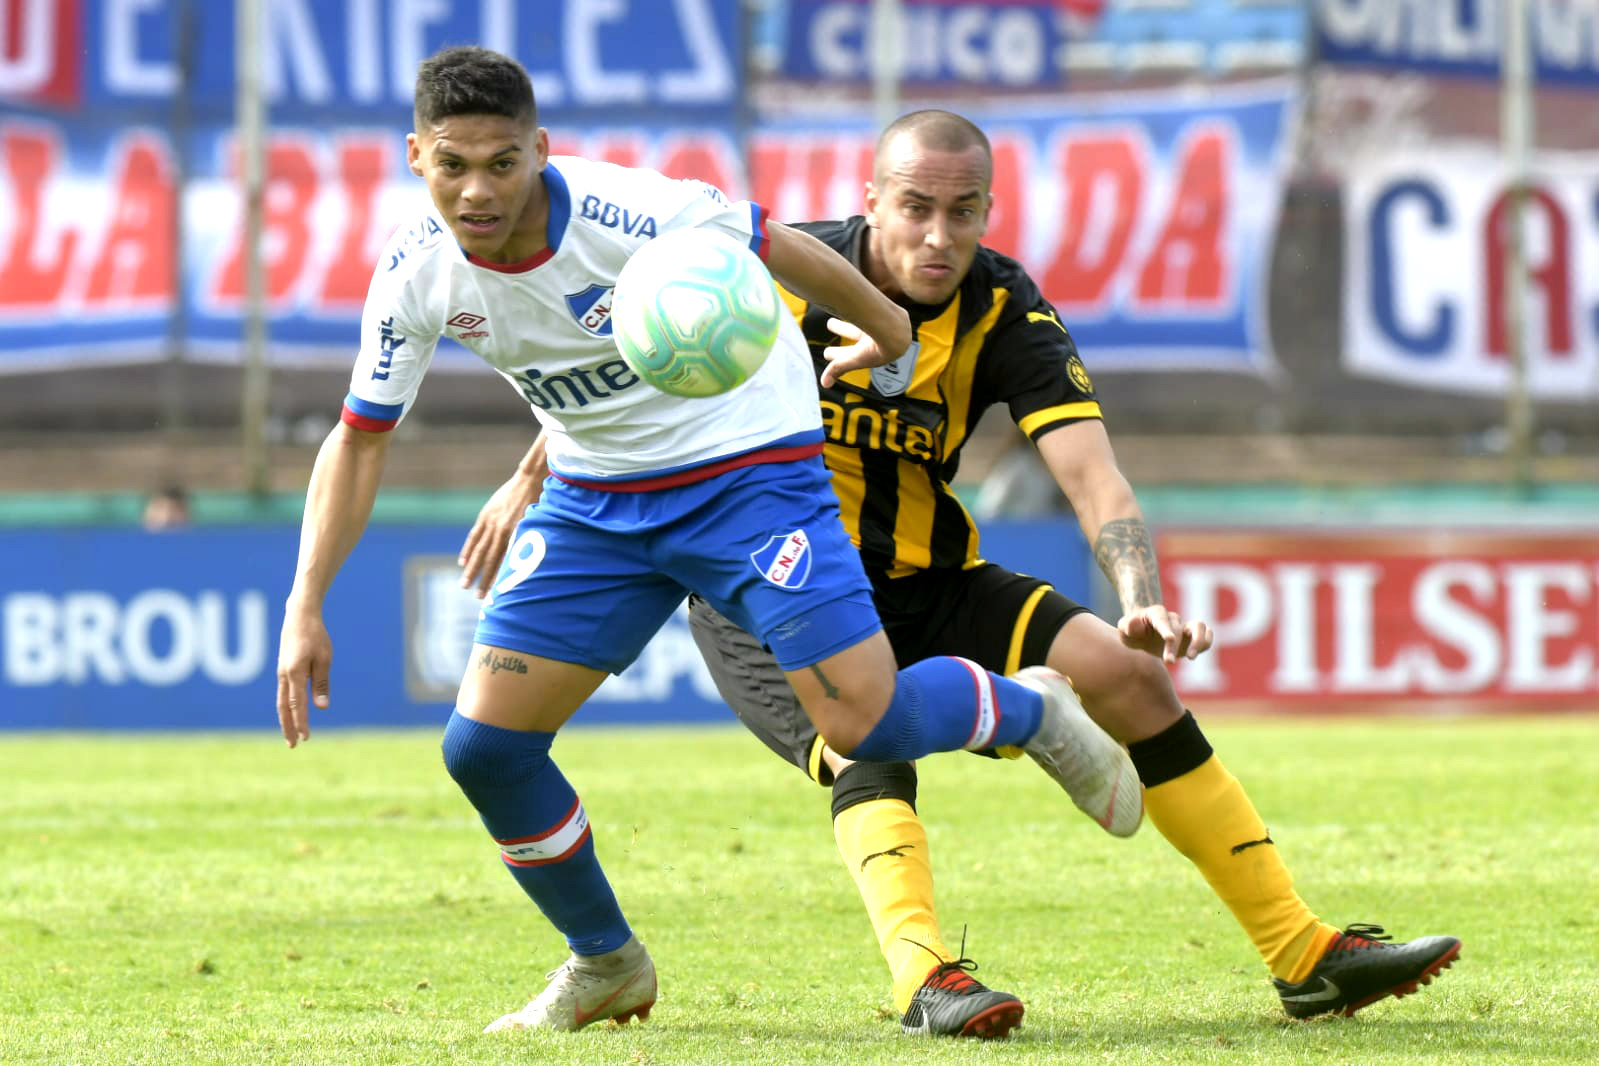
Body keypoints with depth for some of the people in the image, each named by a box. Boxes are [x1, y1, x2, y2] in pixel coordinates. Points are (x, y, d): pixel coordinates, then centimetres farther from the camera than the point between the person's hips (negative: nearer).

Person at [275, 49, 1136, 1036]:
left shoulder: (634, 216, -28)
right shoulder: (415, 276, -14)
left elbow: (784, 252, -10)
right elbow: (359, 443, -2)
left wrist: (886, 330, 8)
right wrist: (305, 610, -9)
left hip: (747, 466, -5)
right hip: (595, 501, 5)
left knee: (866, 724, -16)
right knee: (483, 747, -5)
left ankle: (1031, 709, 19)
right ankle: (606, 964, 19)